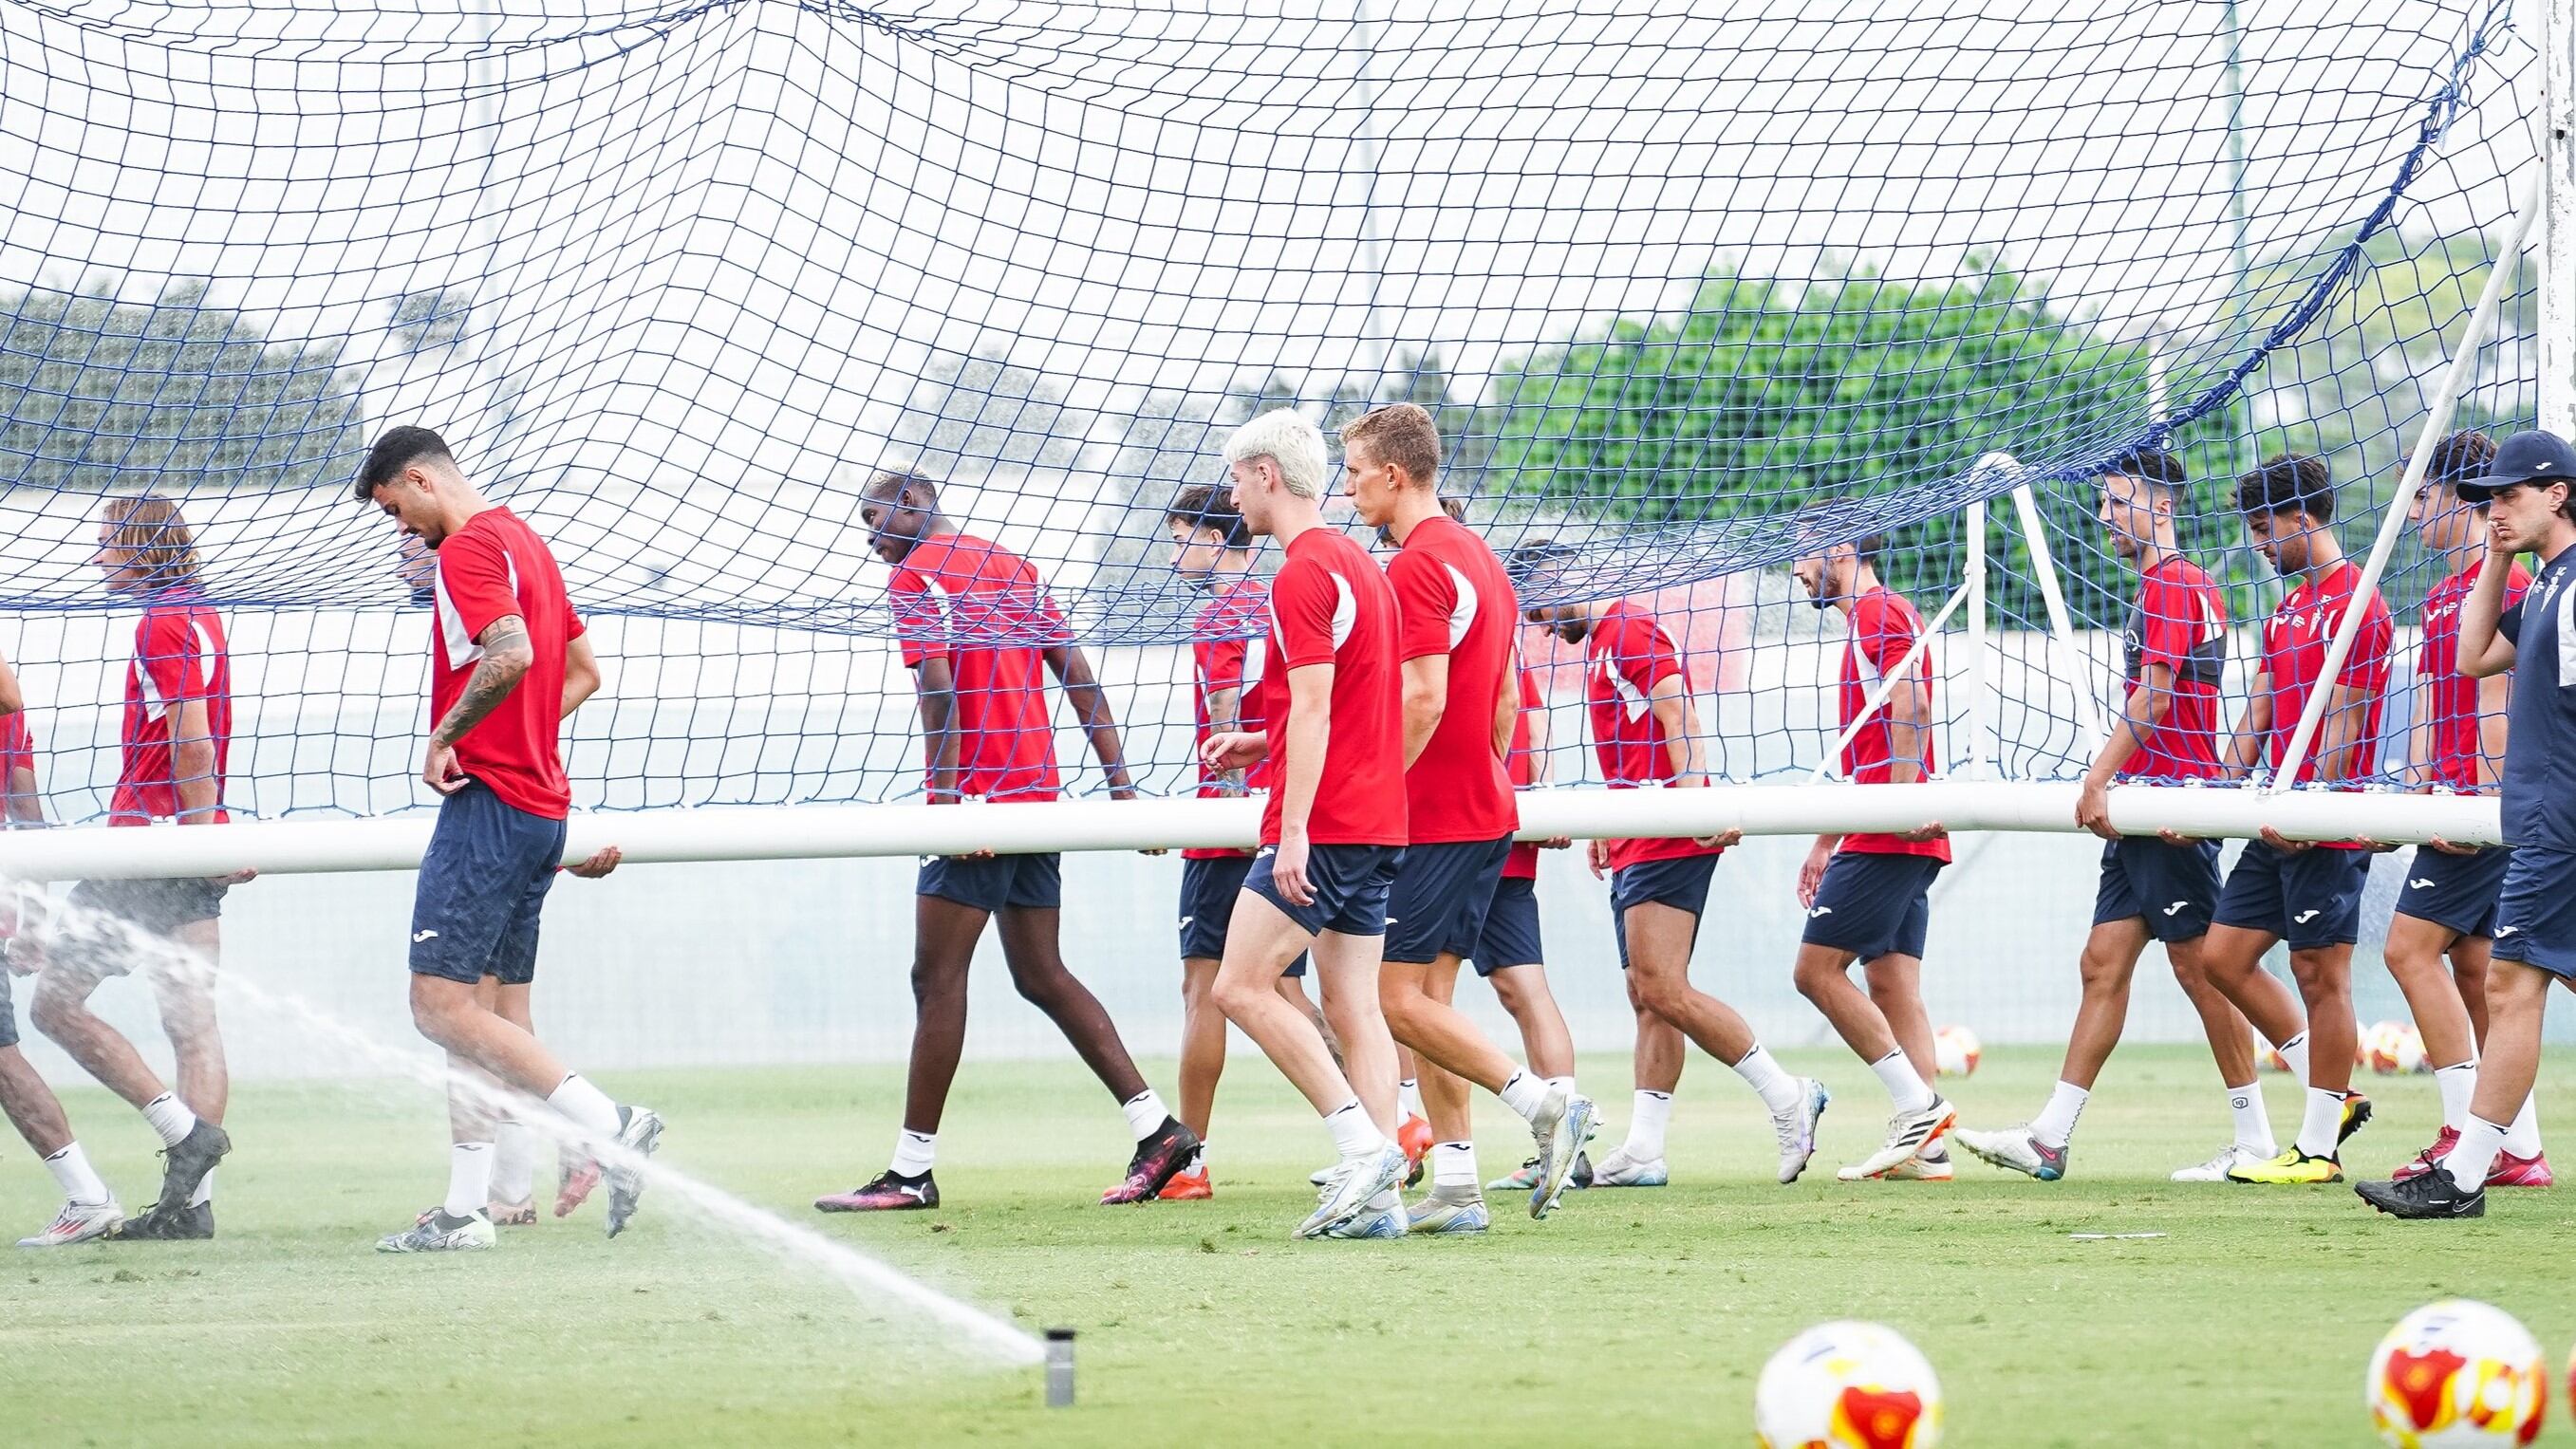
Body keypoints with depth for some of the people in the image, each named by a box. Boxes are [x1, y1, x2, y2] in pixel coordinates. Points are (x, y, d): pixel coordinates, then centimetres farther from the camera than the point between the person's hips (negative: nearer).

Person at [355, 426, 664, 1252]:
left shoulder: (468, 548, -10)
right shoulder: (523, 541, 20)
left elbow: (511, 655, -27)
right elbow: (583, 670, 26)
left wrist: (444, 739, -16)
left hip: (489, 804, -10)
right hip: (541, 804, 10)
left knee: (441, 1005, -12)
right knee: (487, 1013, 9)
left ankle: (606, 1125, -18)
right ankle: (467, 1207, 9)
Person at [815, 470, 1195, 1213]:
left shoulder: (919, 573, -5)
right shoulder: (1013, 567, 18)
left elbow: (939, 686, -17)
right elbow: (1079, 676, 15)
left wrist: (946, 800, -23)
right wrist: (1120, 782, 13)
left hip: (979, 795, -8)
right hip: (1038, 792, 8)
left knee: (937, 978, -5)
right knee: (1042, 975, 12)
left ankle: (912, 1170, -4)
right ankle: (1156, 1126, 5)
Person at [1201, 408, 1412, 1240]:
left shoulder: (1303, 574, -12)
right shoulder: (1357, 564, 18)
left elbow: (1313, 711, -19)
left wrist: (1294, 831, -22)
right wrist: (1261, 744, 22)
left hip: (1325, 826, -10)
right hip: (1377, 825, 10)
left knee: (1240, 987, -8)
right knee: (1354, 1008, 6)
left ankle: (1361, 1140, -14)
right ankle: (1378, 1194, -1)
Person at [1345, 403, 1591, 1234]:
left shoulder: (1418, 566, -15)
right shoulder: (1478, 557, 16)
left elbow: (1424, 699, -23)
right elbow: (1507, 700, 20)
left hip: (1432, 818, -10)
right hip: (1485, 810, 10)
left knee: (1400, 996, -7)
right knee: (1429, 997, 9)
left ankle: (1541, 1101, -12)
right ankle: (1455, 1187, 5)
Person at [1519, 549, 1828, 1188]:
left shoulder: (1628, 632, -8)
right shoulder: (1604, 642, 22)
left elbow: (1678, 717, -19)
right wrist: (1606, 825, 25)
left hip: (1667, 844, -11)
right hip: (1638, 848, 11)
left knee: (1661, 990, -15)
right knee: (1649, 997, 6)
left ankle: (1788, 1097, -10)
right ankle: (1642, 1152, 3)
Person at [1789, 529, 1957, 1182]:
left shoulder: (1877, 612, -6)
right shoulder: (1872, 618, 25)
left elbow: (1910, 709, -20)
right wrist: (1826, 844, 30)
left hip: (1887, 836, -10)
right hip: (1895, 841, 10)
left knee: (1818, 969, -10)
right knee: (1893, 986, 5)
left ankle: (1918, 1104, -13)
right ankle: (1923, 1147, -1)